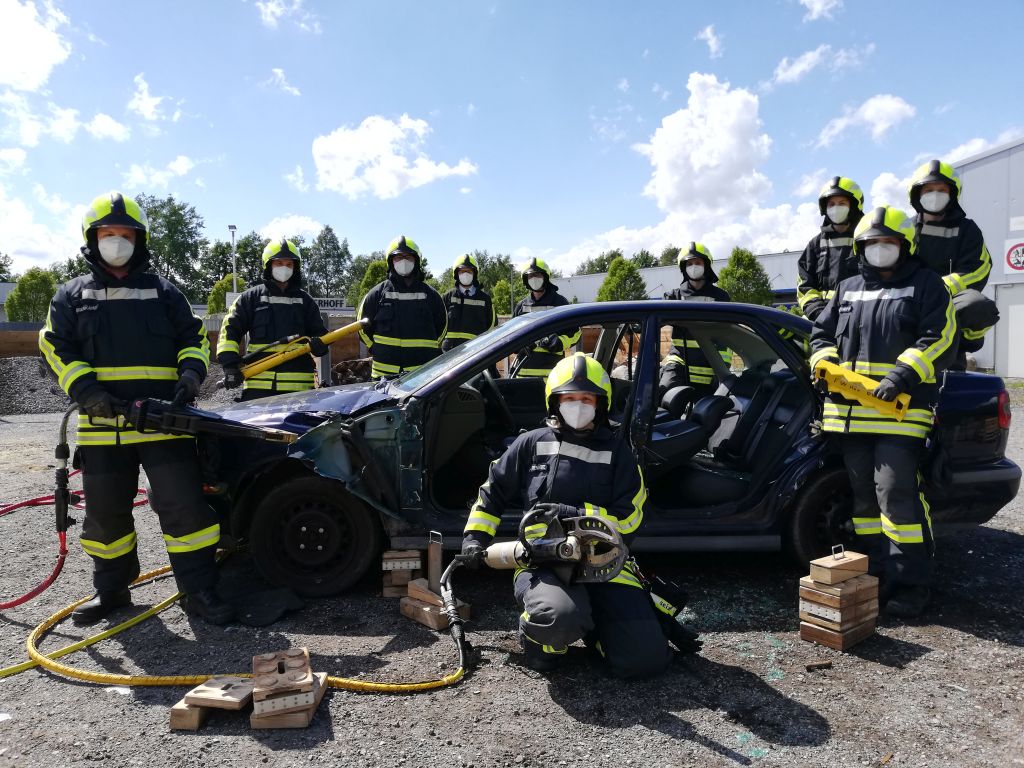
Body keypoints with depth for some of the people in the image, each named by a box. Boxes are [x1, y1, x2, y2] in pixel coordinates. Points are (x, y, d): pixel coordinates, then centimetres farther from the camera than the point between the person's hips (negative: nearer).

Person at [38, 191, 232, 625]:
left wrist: (190, 373, -7)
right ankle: (111, 589, 29)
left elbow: (194, 338, 14)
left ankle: (199, 591, 3)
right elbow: (56, 348, 6)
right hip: (102, 425, 2)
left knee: (183, 504, -6)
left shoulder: (163, 293, 14)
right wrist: (85, 389, -11)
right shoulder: (71, 296, 14)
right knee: (105, 512, 11)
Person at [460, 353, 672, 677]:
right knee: (559, 617, -36)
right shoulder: (532, 444, 4)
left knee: (646, 659, -12)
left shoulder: (617, 451, 4)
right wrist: (476, 535, 7)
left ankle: (588, 617, 17)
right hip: (542, 564, -1)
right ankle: (540, 635, 2)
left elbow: (628, 519, 0)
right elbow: (493, 491, 16)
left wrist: (575, 515, -11)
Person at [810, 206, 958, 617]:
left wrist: (905, 373, -19)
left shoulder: (926, 285, 4)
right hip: (851, 411, 6)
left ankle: (912, 582, 0)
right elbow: (821, 334, 21)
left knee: (896, 495, -13)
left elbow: (940, 339, -5)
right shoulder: (848, 289, 19)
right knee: (865, 495, 10)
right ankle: (879, 574, 22)